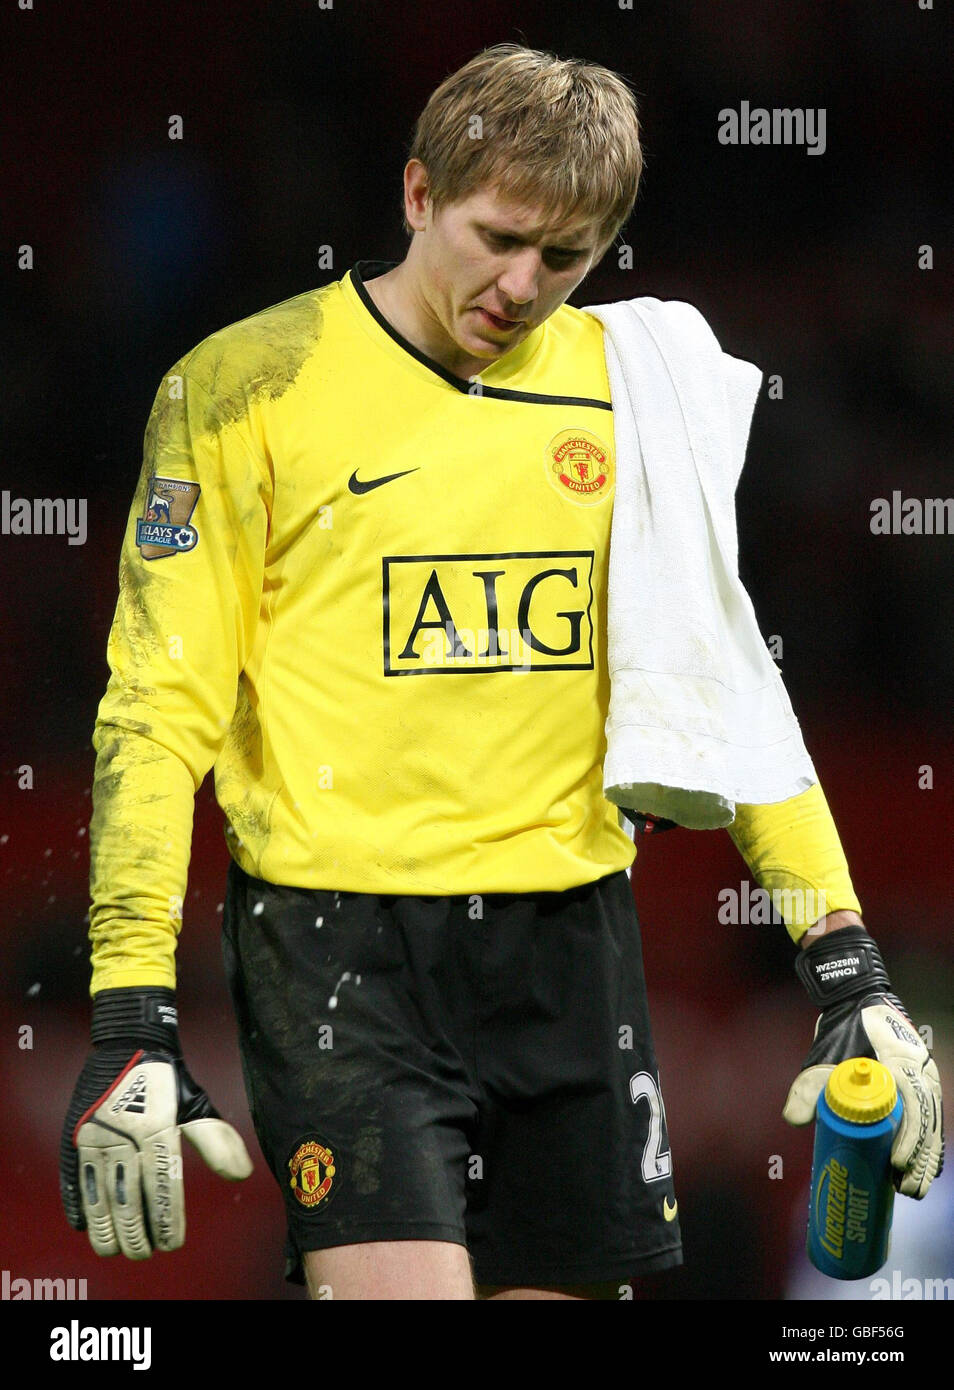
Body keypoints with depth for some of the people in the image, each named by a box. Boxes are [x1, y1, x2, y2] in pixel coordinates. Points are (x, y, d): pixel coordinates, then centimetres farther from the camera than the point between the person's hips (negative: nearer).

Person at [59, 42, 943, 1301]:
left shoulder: (628, 390, 8)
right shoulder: (247, 385, -3)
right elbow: (158, 707, -4)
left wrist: (850, 970, 7)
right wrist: (131, 1020, -12)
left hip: (570, 931, 4)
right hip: (340, 931, -4)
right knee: (398, 1283, -19)